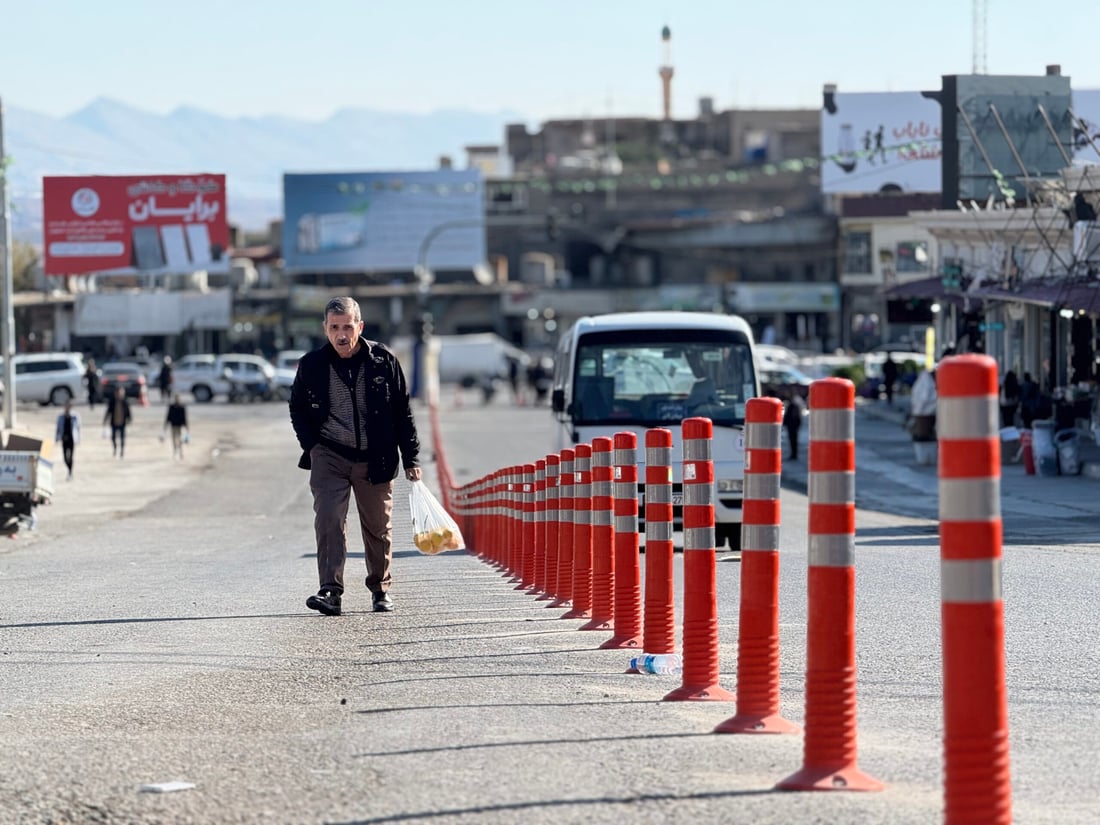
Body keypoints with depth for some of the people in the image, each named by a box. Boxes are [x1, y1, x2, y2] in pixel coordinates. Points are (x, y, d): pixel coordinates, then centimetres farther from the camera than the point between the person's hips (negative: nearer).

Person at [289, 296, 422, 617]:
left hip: (375, 459, 1)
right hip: (329, 457, 0)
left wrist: (411, 458, 1)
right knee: (328, 520, -16)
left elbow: (402, 411, 3)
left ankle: (380, 588, 28)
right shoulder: (312, 365, -3)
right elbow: (297, 409, 12)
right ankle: (330, 591, -20)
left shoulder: (383, 360, -4)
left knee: (377, 526, 10)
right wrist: (311, 445, -1)